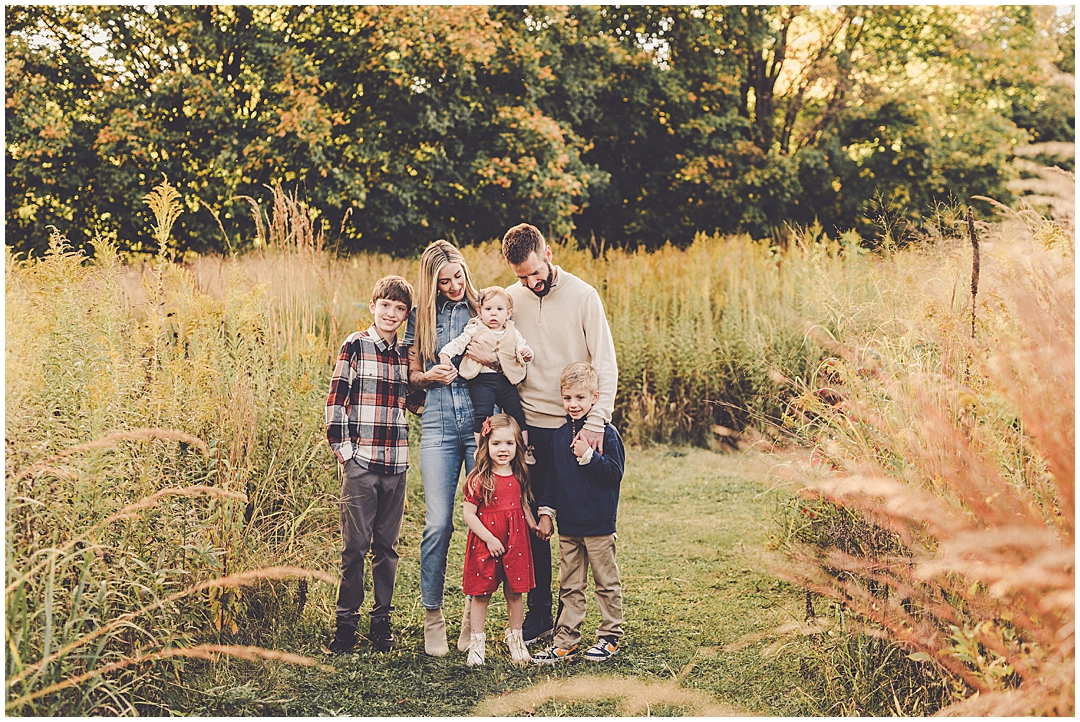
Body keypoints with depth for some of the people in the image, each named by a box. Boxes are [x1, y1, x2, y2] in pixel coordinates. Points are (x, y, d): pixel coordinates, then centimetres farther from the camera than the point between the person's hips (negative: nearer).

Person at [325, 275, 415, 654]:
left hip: (396, 463, 4)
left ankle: (381, 620, 18)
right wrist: (342, 448, -9)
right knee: (356, 544, -2)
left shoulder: (405, 354, 12)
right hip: (360, 460, -4)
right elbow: (336, 399, -5)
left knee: (387, 545, 9)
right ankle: (346, 621, 9)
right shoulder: (355, 346, -2)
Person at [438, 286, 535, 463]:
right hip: (481, 379, -3)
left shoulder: (512, 332, 11)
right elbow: (459, 342, -1)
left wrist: (526, 353, -13)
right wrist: (445, 354, -17)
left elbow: (521, 347, 10)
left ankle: (524, 450, 17)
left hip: (506, 380, 3)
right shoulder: (475, 330, 3)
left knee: (517, 413, 6)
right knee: (482, 414, -11)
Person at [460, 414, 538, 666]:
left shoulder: (519, 476, 4)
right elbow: (468, 513, -11)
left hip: (515, 542, 4)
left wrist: (534, 525, 2)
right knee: (481, 594, 4)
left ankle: (516, 638, 26)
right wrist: (489, 538, -14)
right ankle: (476, 642, 16)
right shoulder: (479, 479, -11)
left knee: (514, 592, 10)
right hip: (484, 544, -3)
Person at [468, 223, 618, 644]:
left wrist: (596, 422, -19)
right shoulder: (510, 298, 4)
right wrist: (491, 359, -12)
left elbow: (606, 364, -9)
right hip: (531, 426, 3)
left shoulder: (582, 295, -6)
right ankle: (538, 613, 19)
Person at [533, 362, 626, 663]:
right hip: (568, 525, 6)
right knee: (569, 586, 11)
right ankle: (566, 641, 16)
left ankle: (610, 636, 19)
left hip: (599, 525, -5)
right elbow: (551, 477, 14)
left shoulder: (606, 433, -9)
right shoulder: (560, 435, 8)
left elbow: (615, 472, -14)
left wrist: (589, 455, -23)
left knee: (606, 583, 7)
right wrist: (546, 512, 10)